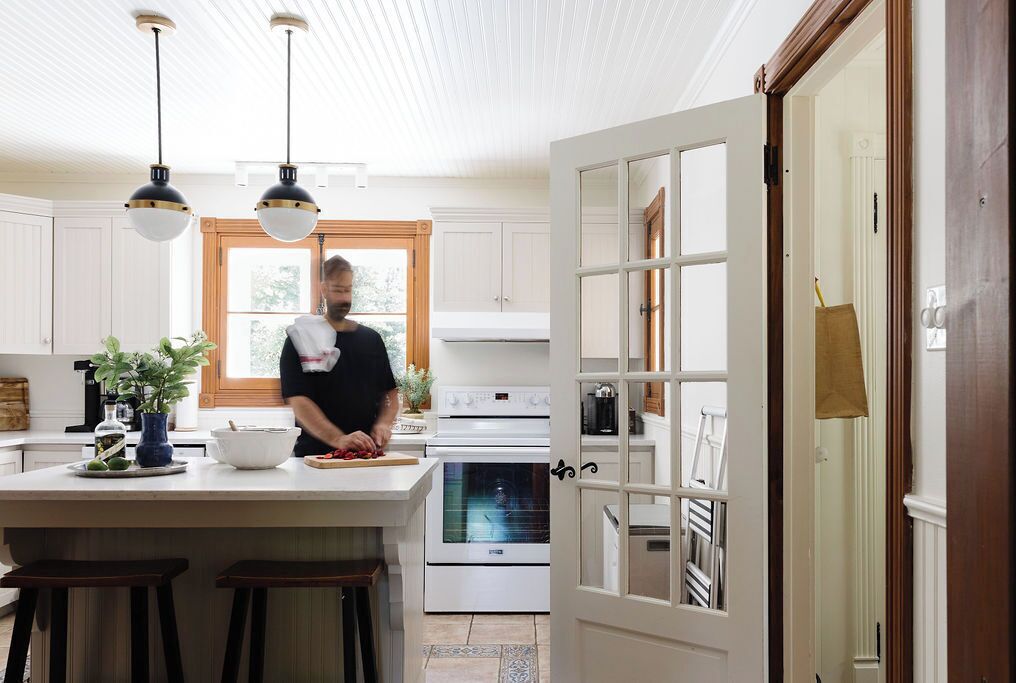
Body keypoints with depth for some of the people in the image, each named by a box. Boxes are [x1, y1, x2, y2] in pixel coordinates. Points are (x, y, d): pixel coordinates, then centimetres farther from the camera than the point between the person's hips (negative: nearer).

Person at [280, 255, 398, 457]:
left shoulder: (371, 339, 15)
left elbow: (390, 394, 17)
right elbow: (299, 402, -9)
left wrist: (383, 424, -4)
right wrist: (339, 439, -22)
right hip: (315, 454, -3)